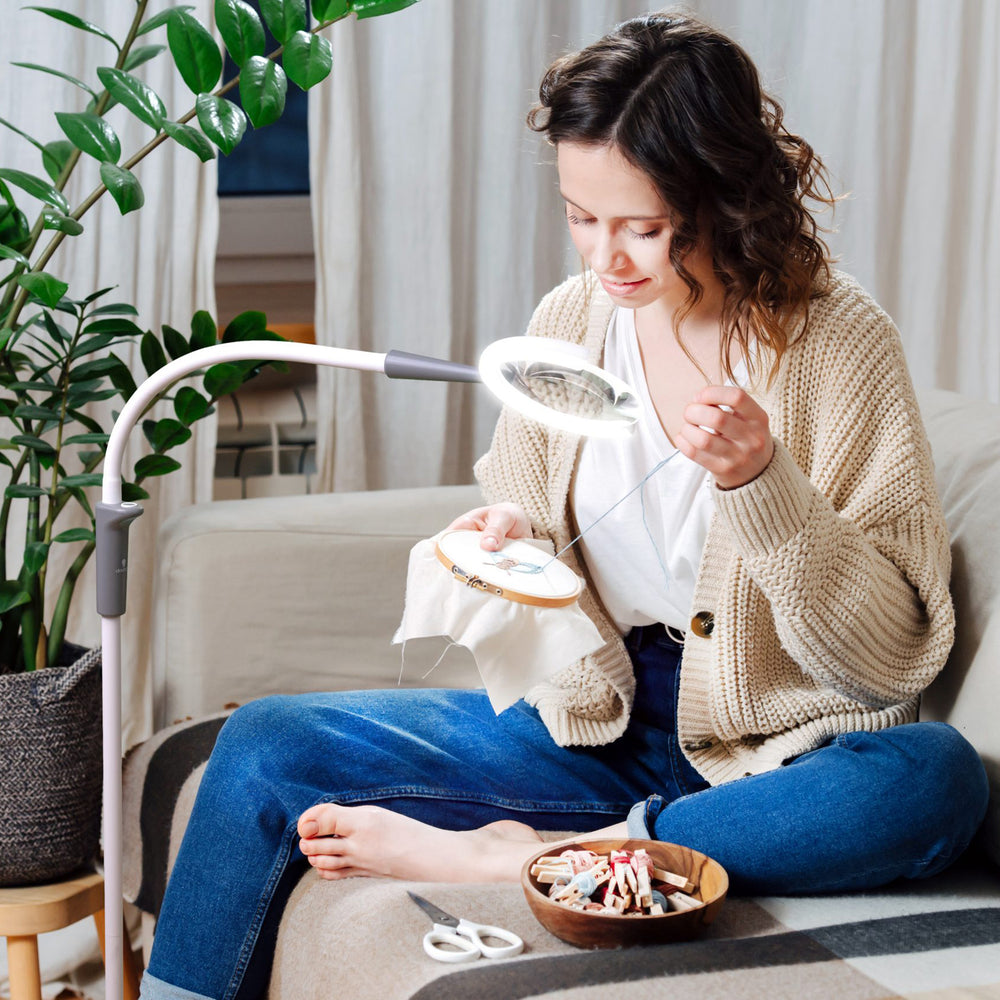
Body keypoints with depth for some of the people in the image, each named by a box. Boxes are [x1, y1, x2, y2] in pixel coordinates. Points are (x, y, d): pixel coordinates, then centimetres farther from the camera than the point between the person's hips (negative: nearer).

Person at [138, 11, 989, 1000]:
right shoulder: (568, 319, 0)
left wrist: (761, 484, -27)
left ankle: (496, 856, -28)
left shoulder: (839, 342, -12)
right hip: (592, 724, 4)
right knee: (263, 746, -9)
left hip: (772, 754, -3)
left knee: (935, 779, -37)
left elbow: (889, 657, -14)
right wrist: (501, 546, -11)